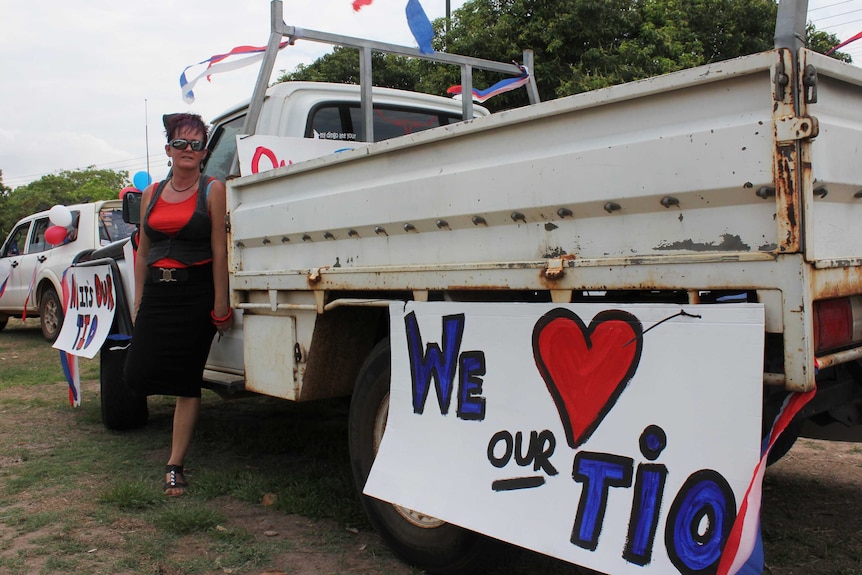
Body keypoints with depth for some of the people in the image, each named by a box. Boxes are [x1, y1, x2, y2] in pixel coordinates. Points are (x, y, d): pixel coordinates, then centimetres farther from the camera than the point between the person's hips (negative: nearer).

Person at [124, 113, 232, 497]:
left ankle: (175, 466, 10)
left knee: (186, 381, 0)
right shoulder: (151, 194, 12)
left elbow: (219, 251, -8)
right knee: (137, 374, -5)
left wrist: (220, 306, -12)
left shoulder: (213, 191, -3)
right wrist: (138, 302, 11)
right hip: (157, 291, 5)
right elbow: (143, 252, 15)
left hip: (196, 291, -5)